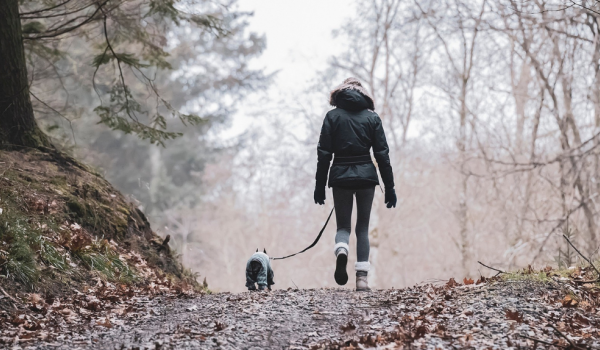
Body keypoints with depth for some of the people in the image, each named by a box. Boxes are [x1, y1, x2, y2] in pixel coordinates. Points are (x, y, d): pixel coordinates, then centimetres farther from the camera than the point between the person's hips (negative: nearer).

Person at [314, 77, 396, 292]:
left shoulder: (333, 116, 3)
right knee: (363, 228, 9)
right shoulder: (372, 117, 5)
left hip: (340, 176, -1)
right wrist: (389, 188, 5)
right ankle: (362, 278, -1)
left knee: (343, 226, 8)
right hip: (366, 176, 1)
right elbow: (382, 154, 2)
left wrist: (320, 186, 2)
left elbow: (324, 153, -1)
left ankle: (341, 251, -26)